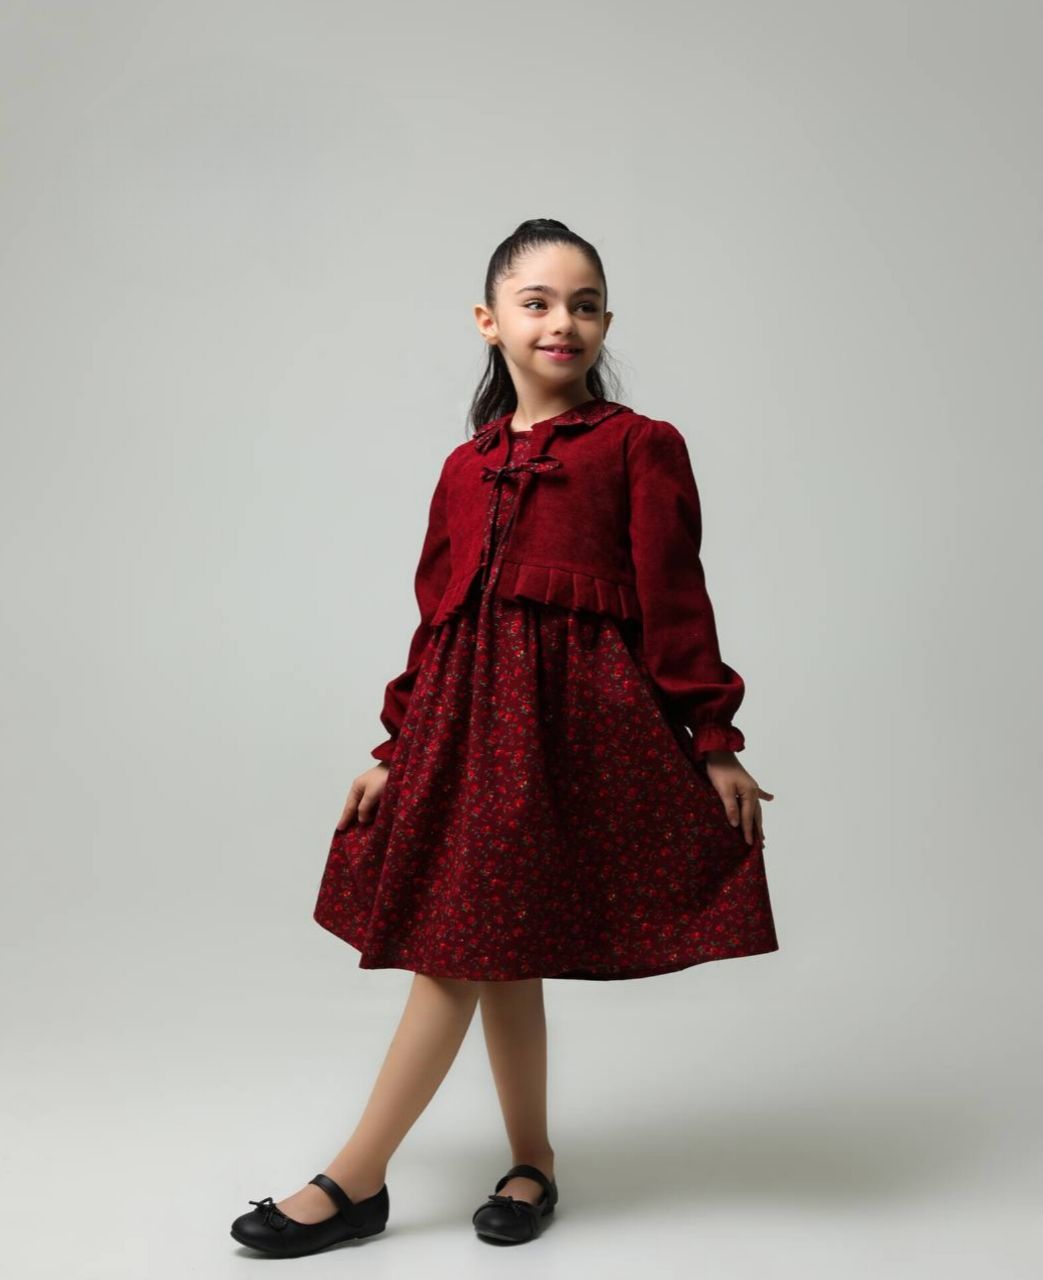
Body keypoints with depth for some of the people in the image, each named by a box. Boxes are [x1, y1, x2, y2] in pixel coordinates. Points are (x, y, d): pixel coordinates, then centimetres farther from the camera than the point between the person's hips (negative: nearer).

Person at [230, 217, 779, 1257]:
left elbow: (674, 601, -2)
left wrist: (714, 741, -5)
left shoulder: (638, 446, 1)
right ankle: (530, 1164, 27)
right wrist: (396, 750, 12)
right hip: (467, 722, 5)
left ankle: (355, 1182, 9)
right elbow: (436, 615, 14)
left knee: (465, 952, -2)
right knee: (487, 954, 10)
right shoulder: (467, 467, 13)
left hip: (573, 721, -5)